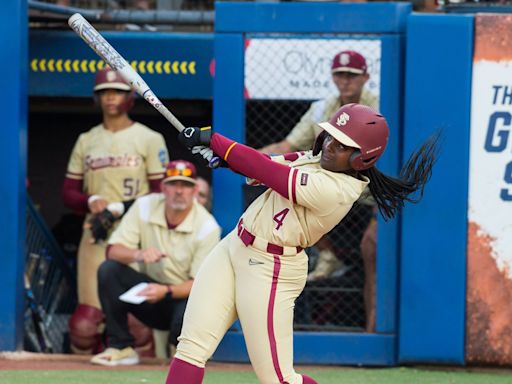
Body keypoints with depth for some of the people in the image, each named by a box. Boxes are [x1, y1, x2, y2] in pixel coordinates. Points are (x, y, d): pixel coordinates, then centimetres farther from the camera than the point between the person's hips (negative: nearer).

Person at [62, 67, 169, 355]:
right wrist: (91, 200, -5)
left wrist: (119, 209, -13)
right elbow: (69, 192, 17)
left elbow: (160, 195, -1)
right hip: (95, 235, 3)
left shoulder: (149, 139, 5)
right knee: (87, 315, -6)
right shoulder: (86, 141, 17)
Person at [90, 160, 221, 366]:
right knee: (108, 270, -22)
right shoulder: (144, 207, -7)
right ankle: (121, 347, -15)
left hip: (182, 295, -3)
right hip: (149, 288, 3)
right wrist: (138, 254, -35)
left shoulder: (208, 227, -16)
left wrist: (166, 291, -37)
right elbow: (113, 250, -12)